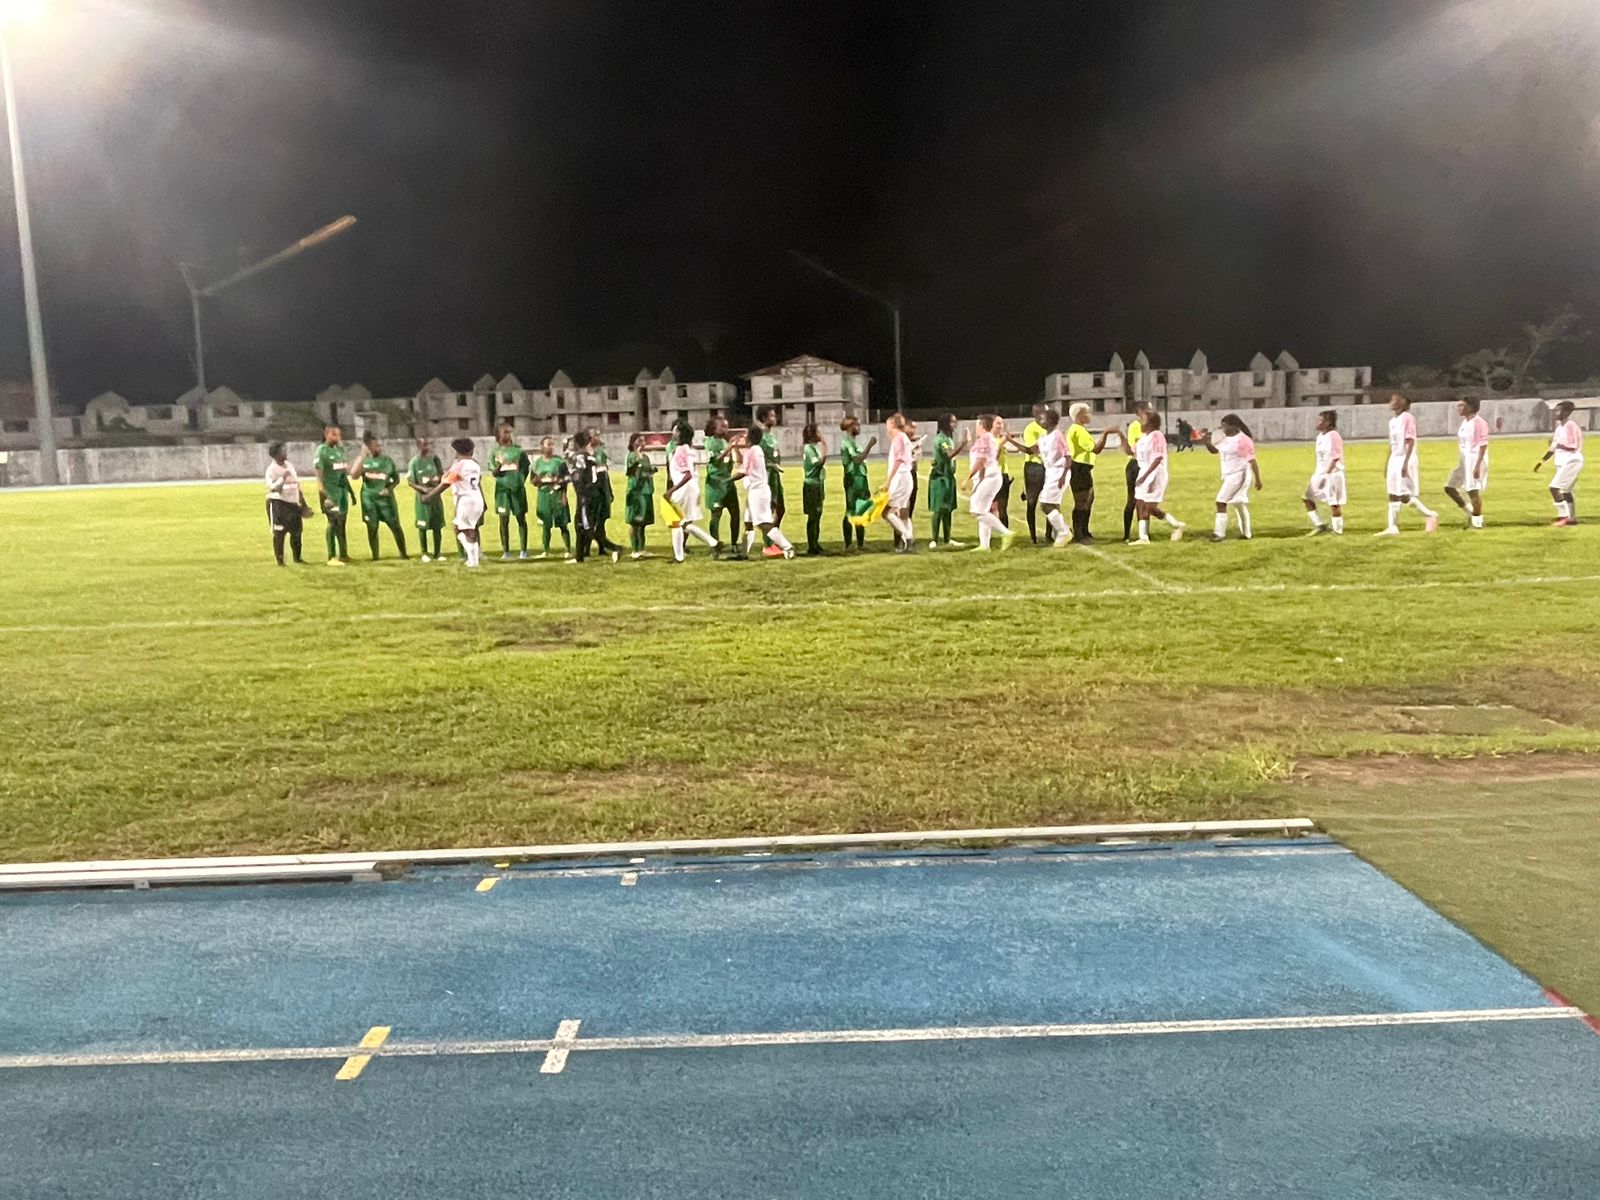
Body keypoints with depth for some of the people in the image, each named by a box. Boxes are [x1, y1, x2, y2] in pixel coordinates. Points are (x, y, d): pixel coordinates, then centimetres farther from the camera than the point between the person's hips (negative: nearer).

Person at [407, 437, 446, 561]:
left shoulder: (434, 458, 3)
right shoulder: (414, 462, -8)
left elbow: (441, 474, 11)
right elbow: (410, 482, -7)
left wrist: (437, 479, -12)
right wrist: (423, 489, -22)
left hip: (436, 495, 3)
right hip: (422, 497, -3)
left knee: (437, 525, 6)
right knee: (423, 526, 2)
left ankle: (438, 552, 15)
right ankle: (425, 553, 14)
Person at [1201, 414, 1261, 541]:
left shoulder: (1243, 440, -16)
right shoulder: (1225, 438, 7)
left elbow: (1252, 461, -15)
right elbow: (1215, 450, 19)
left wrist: (1257, 480, -15)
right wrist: (1206, 442, -1)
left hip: (1238, 475, -9)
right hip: (1229, 476, 9)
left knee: (1221, 501, -14)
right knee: (1239, 504, 17)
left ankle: (1219, 533, -12)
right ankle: (1246, 533, 29)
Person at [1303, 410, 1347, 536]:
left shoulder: (1333, 436, -14)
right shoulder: (1320, 436, 13)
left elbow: (1335, 459, -17)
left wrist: (1326, 476, -21)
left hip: (1332, 474, -9)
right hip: (1320, 474, 9)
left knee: (1334, 503, -4)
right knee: (1308, 499, 7)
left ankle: (1338, 530, 5)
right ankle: (1319, 526, 14)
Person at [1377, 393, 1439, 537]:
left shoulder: (1408, 418, -11)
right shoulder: (1392, 421, 14)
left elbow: (1410, 442, -15)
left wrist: (1405, 463, -21)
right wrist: (1387, 465, 17)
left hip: (1405, 459, -8)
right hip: (1394, 460, 8)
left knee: (1404, 495, -7)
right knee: (1393, 495, 4)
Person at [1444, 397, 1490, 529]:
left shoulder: (1479, 423, -16)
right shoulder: (1465, 422, 11)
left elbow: (1483, 446, -19)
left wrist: (1478, 465, -24)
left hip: (1475, 460, -9)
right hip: (1464, 460, 9)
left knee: (1473, 491, -3)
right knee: (1449, 487, 7)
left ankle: (1477, 522, 9)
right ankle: (1470, 511, 18)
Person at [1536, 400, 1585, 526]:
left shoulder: (1570, 426, -14)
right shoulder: (1559, 426, 13)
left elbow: (1573, 447, -21)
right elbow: (1554, 447, 19)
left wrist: (1557, 443, -18)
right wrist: (1542, 461, 16)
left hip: (1571, 462, -10)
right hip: (1563, 462, 10)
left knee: (1554, 487, -16)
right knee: (1565, 491, 16)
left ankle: (1563, 515, -11)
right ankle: (1572, 518, 24)